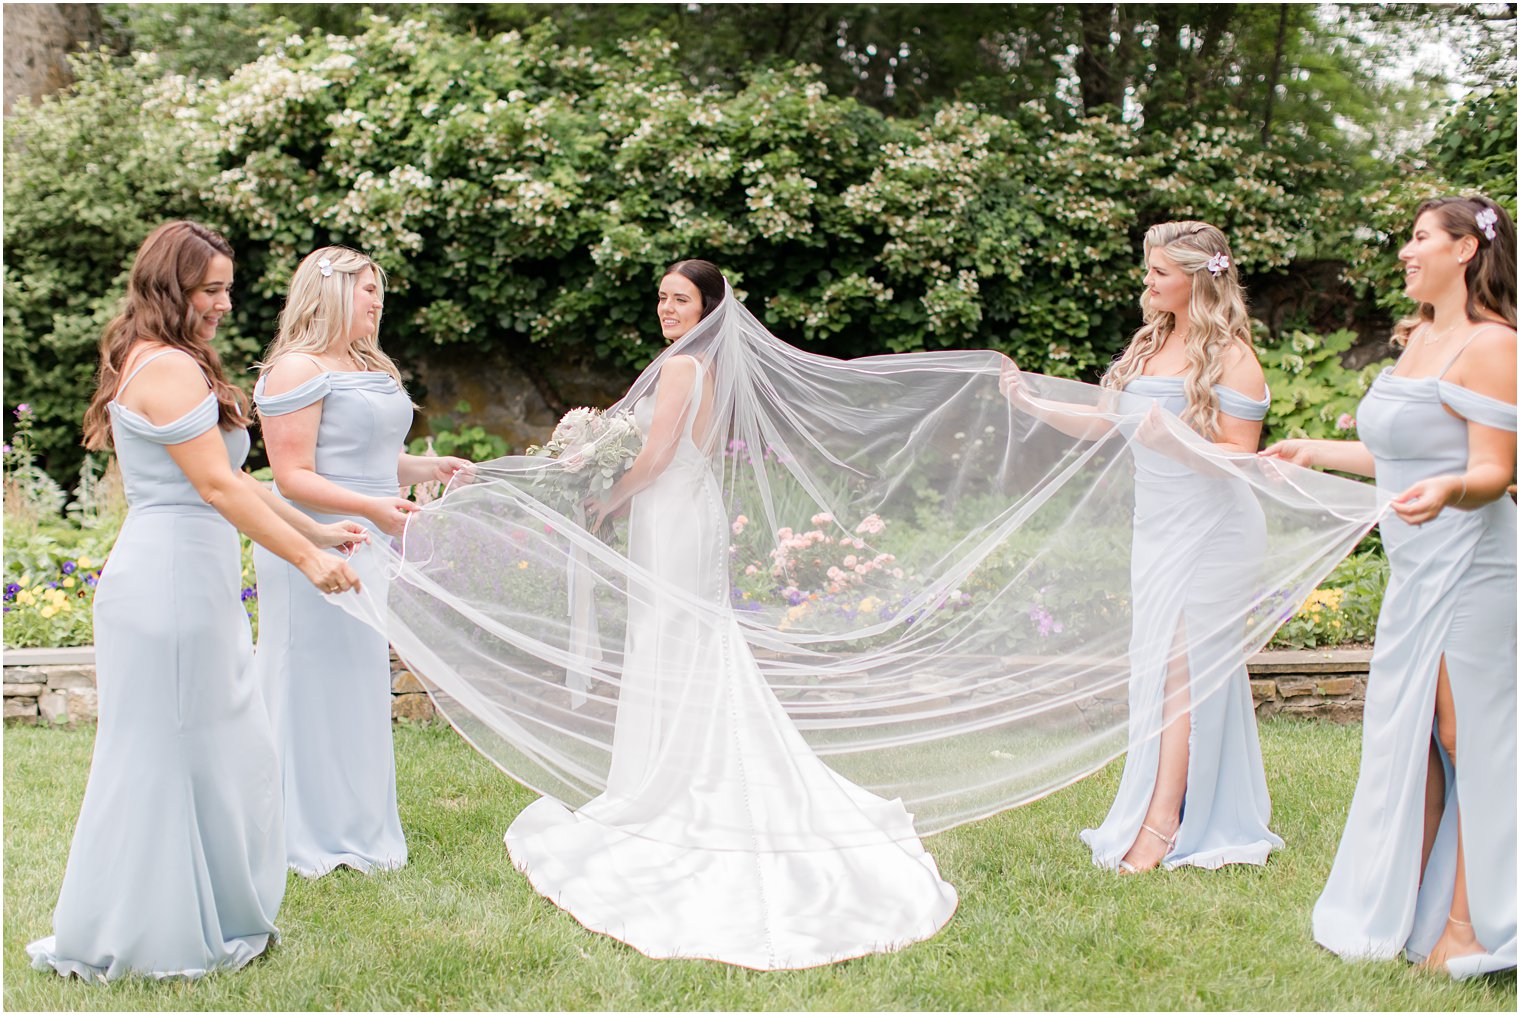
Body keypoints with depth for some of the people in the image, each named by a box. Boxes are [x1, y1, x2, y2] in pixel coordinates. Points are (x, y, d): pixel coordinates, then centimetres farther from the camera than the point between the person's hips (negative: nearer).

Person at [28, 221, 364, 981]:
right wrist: (306, 557, -14)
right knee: (169, 756, 0)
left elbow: (228, 479, 21)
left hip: (186, 581, 10)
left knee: (220, 755, 15)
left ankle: (213, 920, 24)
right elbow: (218, 486, -18)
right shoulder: (171, 369, -14)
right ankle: (136, 941, 12)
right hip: (173, 581, -10)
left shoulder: (159, 364, 19)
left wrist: (315, 530, 19)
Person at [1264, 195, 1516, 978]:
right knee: (1409, 739, 12)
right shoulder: (1419, 339, 16)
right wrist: (1312, 453, 32)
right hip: (1418, 571, 9)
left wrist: (1448, 491, -38)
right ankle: (1407, 911, 22)